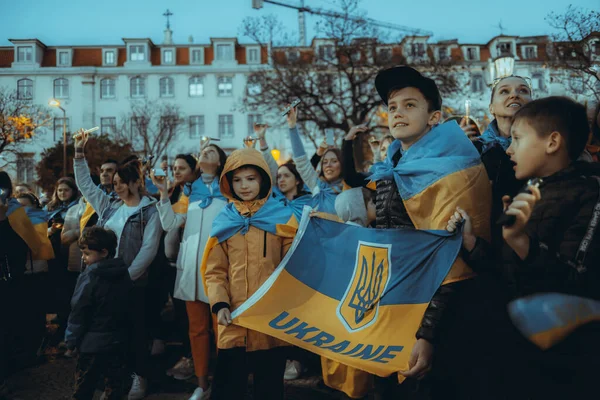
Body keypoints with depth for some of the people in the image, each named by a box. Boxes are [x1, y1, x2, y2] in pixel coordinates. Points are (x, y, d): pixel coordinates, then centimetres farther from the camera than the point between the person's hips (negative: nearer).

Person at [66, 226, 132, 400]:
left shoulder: (89, 277, -18)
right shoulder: (124, 273, 1)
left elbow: (78, 312, -15)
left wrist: (71, 339, -3)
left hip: (92, 342, -6)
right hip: (118, 340, 6)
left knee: (83, 386, 8)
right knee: (114, 382, 14)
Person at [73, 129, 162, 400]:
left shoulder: (150, 210, -6)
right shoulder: (109, 205, 10)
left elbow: (149, 248, -12)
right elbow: (85, 185, 20)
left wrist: (128, 275, -17)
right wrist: (79, 153, 14)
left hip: (134, 282, -5)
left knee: (135, 328, 5)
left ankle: (139, 377, 18)